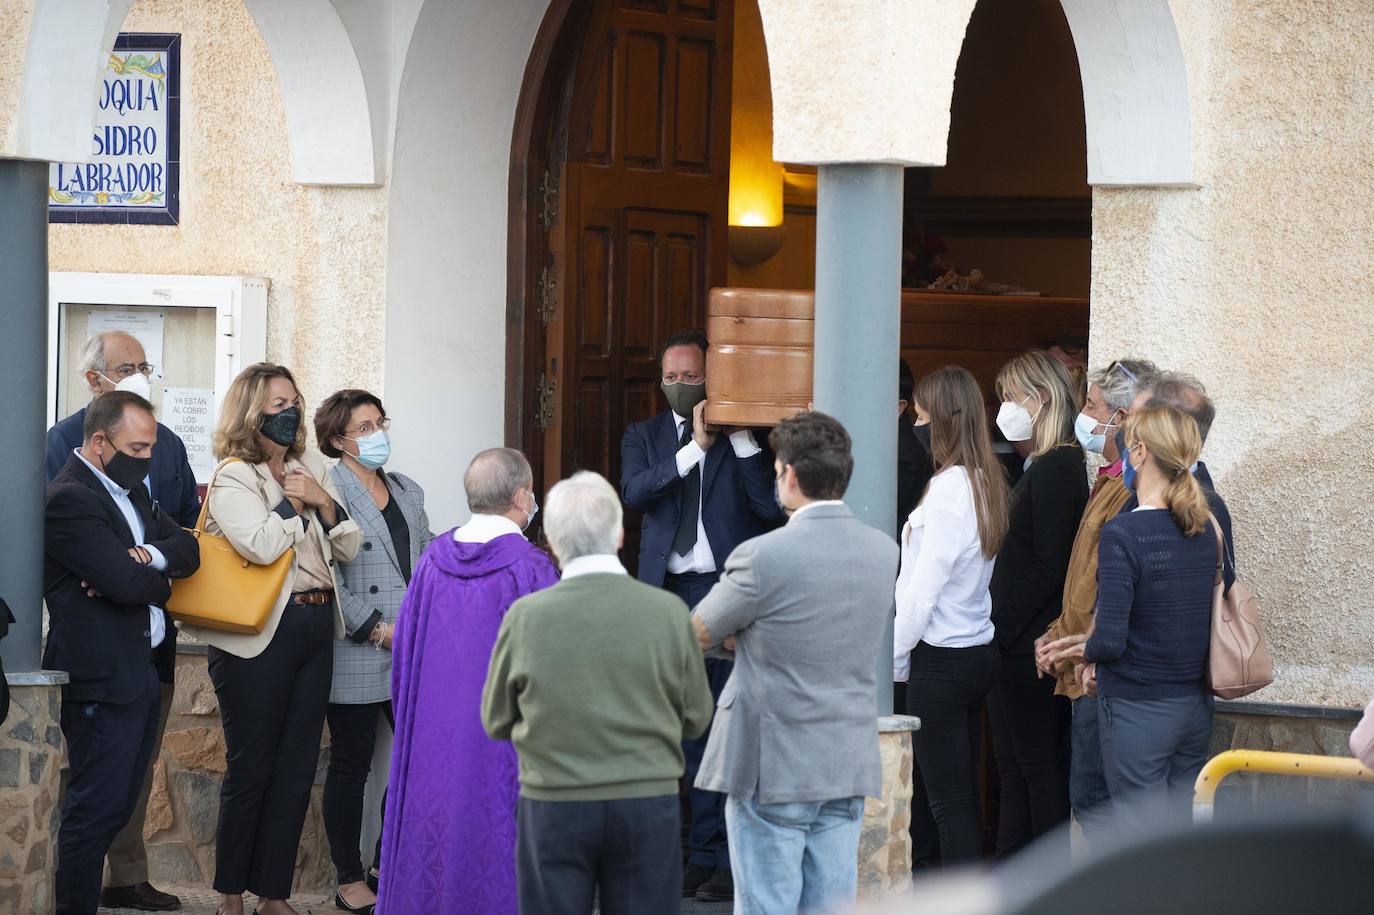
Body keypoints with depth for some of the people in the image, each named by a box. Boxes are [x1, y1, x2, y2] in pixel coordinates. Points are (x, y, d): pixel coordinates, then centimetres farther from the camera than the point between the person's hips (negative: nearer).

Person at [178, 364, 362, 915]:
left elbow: (349, 548, 12)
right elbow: (260, 545, -23)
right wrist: (294, 500, -9)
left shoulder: (312, 468, 14)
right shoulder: (233, 477, -7)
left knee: (298, 768, 7)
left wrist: (324, 502, -4)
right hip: (260, 637, -6)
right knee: (251, 768, 0)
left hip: (316, 629, 6)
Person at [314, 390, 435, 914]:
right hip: (356, 658, -6)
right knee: (351, 766, 2)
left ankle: (388, 865, 18)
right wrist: (377, 629, -15)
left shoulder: (408, 492, 15)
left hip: (411, 654, 6)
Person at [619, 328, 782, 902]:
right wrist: (695, 448, -13)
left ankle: (723, 859, 1)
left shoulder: (746, 439, 5)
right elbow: (633, 491, -6)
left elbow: (771, 506, -8)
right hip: (665, 595, 3)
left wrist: (741, 436, -11)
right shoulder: (645, 436, 13)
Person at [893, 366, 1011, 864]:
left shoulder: (949, 488, -17)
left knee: (949, 802, -5)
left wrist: (893, 658, -6)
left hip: (942, 657, -9)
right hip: (980, 651, 9)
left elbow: (923, 588, -16)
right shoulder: (987, 482, 8)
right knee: (964, 797, 13)